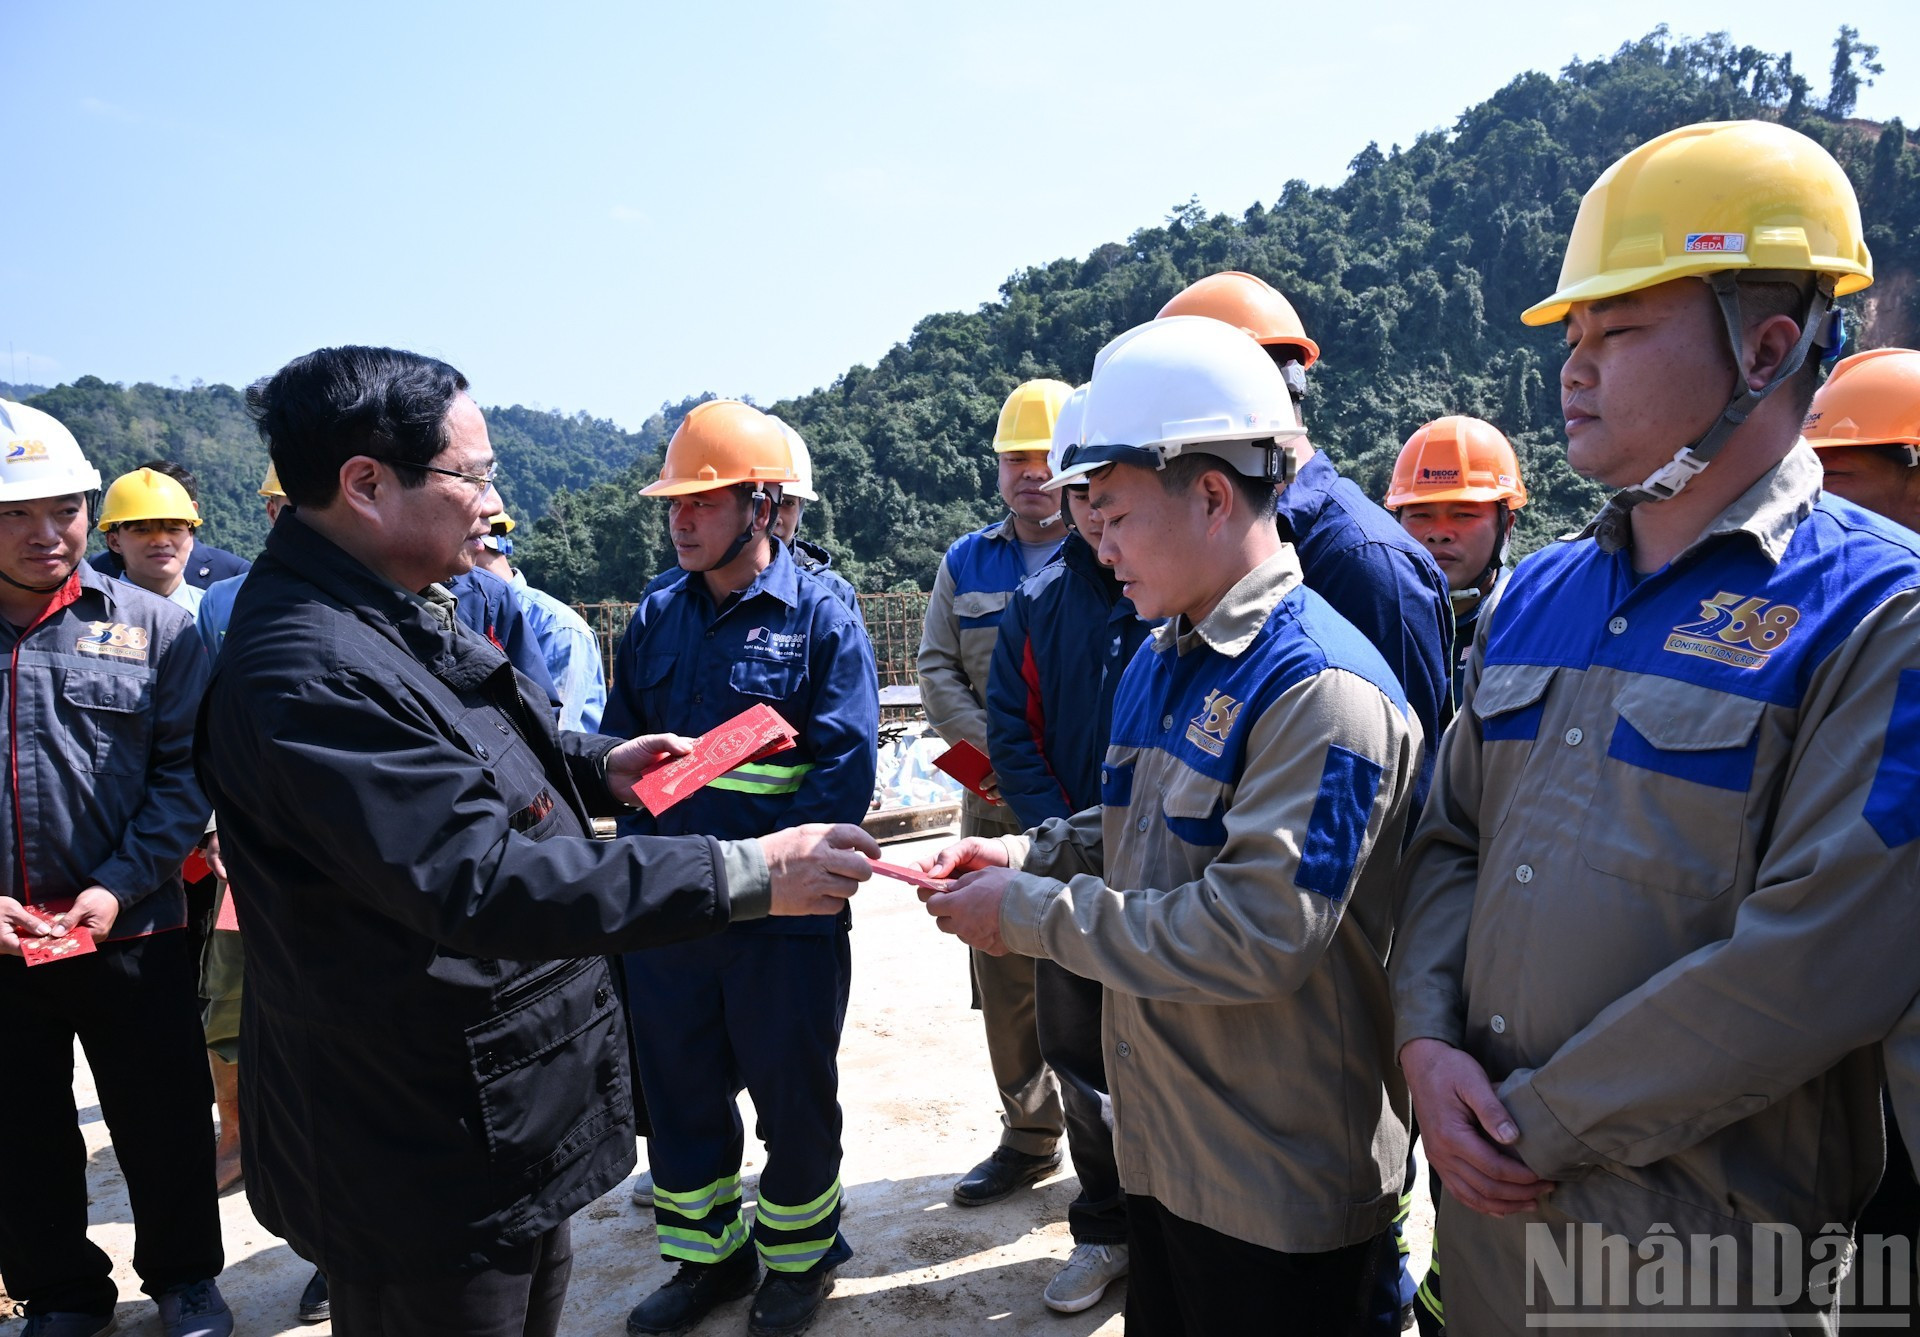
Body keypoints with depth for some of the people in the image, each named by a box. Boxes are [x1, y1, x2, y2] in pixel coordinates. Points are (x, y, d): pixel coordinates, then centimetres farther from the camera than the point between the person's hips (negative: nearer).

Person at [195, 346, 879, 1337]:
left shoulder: (404, 616, 6)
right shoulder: (308, 672, -28)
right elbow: (479, 882, -34)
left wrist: (595, 768, 5)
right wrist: (743, 875, -35)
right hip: (425, 1159, -10)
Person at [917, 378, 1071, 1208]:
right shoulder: (965, 563, 12)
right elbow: (936, 671, 7)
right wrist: (1002, 748, -8)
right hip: (995, 807, 5)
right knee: (1005, 976, 12)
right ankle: (1029, 1134, 29)